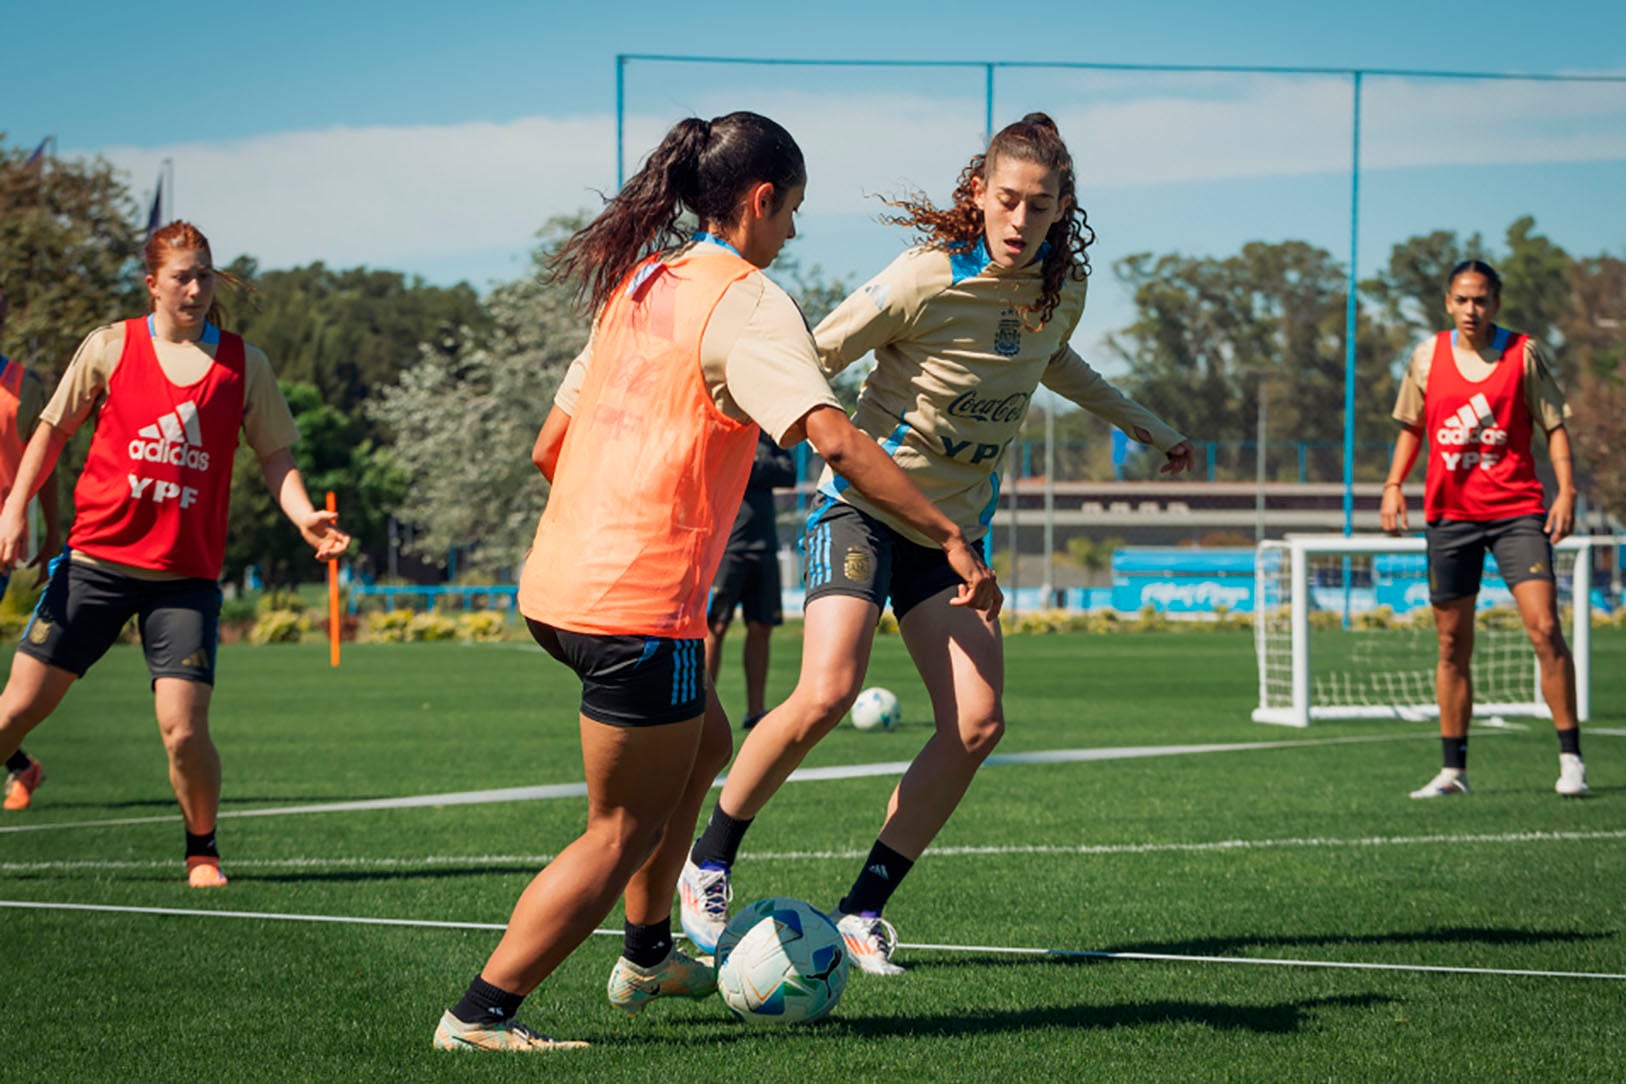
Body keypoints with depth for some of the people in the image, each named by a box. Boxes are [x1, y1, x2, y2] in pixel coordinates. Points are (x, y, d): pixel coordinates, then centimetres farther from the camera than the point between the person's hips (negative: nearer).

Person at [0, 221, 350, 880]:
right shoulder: (110, 346, 3)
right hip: (97, 558, 0)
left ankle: (202, 850, 11)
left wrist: (304, 517, -7)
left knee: (184, 730, -12)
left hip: (186, 577, 0)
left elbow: (274, 455, 10)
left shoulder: (245, 364, 5)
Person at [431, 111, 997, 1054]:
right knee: (623, 833, 2)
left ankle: (647, 955, 37)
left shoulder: (638, 284, 15)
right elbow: (833, 439, -24)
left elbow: (550, 446, 20)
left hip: (555, 585, 9)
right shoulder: (749, 304, -10)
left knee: (702, 744, 29)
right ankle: (480, 1016, 0)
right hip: (640, 604, -9)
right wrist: (950, 537, -24)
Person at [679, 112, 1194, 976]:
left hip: (955, 527, 6)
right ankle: (709, 862, -1)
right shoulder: (926, 282, -20)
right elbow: (810, 362, -13)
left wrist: (1142, 425, 34)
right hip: (864, 507, -6)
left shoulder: (1060, 290, 0)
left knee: (977, 724, -10)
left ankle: (863, 908, 2)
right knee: (826, 694, -25)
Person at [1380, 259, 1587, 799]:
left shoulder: (1524, 353, -1)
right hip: (1449, 513, 3)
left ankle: (1570, 758, -7)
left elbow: (1554, 425, 1)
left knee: (1544, 627, -14)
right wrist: (1394, 483, 5)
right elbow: (1412, 426, 17)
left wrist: (1566, 490, -10)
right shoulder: (1428, 356, 6)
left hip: (1516, 511, -2)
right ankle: (1453, 770, 15)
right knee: (1453, 645, 6)